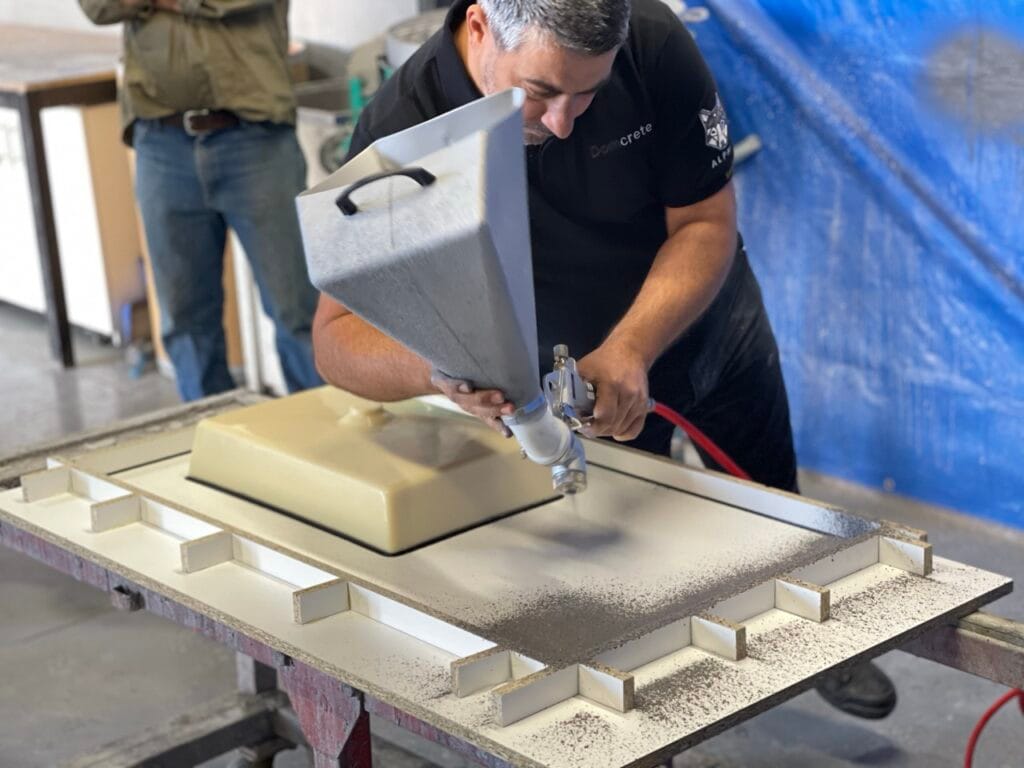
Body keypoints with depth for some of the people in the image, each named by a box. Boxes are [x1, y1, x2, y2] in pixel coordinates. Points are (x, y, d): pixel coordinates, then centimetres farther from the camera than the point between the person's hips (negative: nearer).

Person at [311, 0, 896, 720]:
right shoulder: (403, 128, -33)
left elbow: (706, 223, -23)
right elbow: (338, 334, -34)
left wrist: (628, 350, -39)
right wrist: (441, 367, -56)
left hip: (711, 332, 2)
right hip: (570, 373, -2)